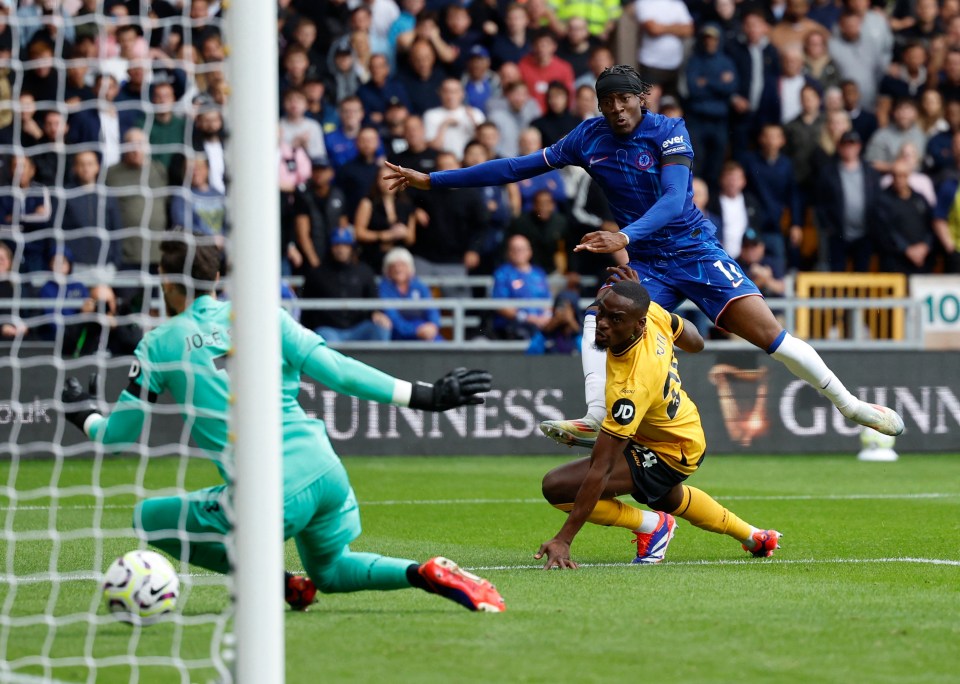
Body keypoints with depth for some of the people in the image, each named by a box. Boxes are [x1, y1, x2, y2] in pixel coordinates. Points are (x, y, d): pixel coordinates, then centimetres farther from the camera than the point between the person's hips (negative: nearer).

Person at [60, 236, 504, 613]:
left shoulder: (159, 346, 5)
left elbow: (118, 434, 11)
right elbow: (334, 371, 1)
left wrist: (83, 416, 34)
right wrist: (425, 397, 4)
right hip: (326, 472, 5)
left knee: (148, 518, 14)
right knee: (330, 570, 32)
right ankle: (424, 574, 3)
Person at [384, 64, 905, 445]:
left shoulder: (668, 131, -11)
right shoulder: (590, 137, 1)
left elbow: (674, 198, -24)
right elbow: (519, 167, 4)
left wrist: (625, 236, -42)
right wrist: (433, 180, 2)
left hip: (695, 251, -4)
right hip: (644, 265, 4)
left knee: (768, 332, -14)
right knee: (597, 322, -24)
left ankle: (849, 404, -2)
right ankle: (597, 419, -34)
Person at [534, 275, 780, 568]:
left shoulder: (631, 385, -42)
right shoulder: (653, 313, -23)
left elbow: (600, 470, -41)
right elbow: (695, 342, 3)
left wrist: (563, 539, -40)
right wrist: (637, 292, 10)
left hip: (670, 455, -9)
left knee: (557, 486, -22)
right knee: (667, 498, 42)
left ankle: (651, 525, 1)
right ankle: (755, 537, 64)